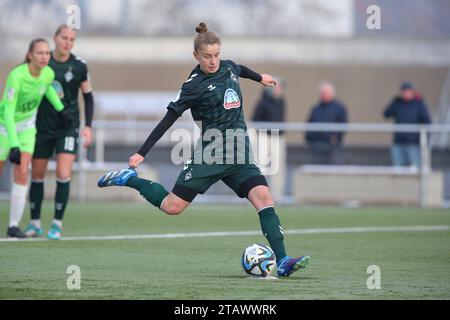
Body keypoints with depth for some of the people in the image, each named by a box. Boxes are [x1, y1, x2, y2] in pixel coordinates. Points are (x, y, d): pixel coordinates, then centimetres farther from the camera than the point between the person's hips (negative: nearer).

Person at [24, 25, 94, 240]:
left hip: (68, 127, -2)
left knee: (63, 175, -13)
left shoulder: (79, 67, -4)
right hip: (42, 126, 2)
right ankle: (34, 223, 18)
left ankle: (57, 224, -2)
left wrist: (88, 127, -3)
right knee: (37, 175, 6)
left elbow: (88, 97, 6)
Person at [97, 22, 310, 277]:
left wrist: (260, 78, 52)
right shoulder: (195, 85, -11)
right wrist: (142, 153, -13)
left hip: (239, 156, 5)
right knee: (172, 207, -4)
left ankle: (283, 261, -23)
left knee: (263, 196, -16)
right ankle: (130, 180, 21)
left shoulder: (228, 68, 8)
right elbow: (169, 119, -11)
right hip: (210, 156, -5)